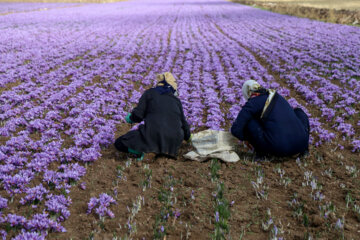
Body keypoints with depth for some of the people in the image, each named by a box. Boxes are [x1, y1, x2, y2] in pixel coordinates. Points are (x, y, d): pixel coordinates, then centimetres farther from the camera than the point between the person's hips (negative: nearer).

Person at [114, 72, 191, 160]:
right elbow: (184, 124, 25)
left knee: (119, 143, 14)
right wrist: (187, 136, 47)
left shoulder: (149, 93, 10)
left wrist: (130, 118, 23)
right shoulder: (176, 100, 18)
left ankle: (138, 150, -13)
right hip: (173, 143, 3)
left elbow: (138, 115, -1)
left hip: (152, 137, -3)